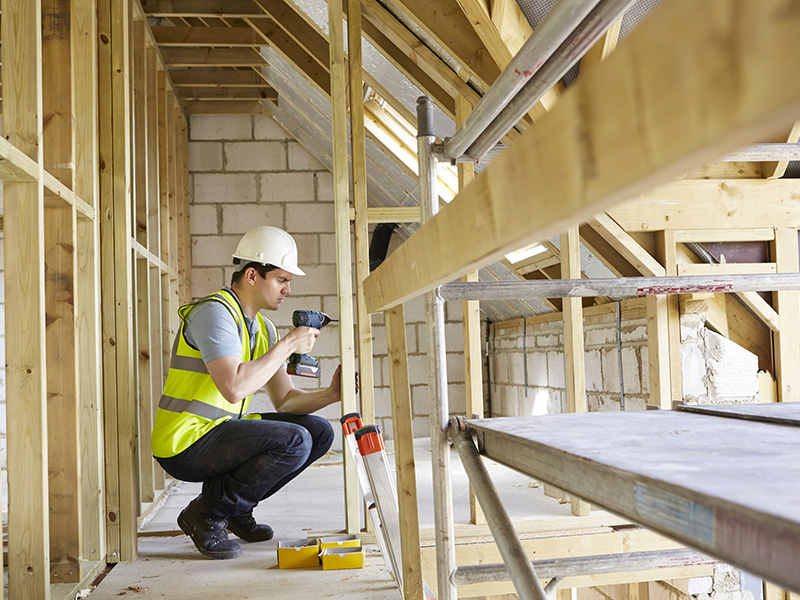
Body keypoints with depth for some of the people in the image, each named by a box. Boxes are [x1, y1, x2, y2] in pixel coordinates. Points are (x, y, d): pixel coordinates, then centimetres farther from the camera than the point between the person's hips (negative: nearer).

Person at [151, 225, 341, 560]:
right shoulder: (214, 312, -17)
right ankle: (205, 515, -8)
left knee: (319, 432, 2)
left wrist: (330, 395, -8)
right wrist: (288, 344, -21)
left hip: (222, 432, 9)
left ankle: (236, 508, 11)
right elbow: (235, 388, -30)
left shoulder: (263, 328, 12)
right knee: (294, 441, -24)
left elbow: (284, 400, 10)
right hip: (184, 445, -9)